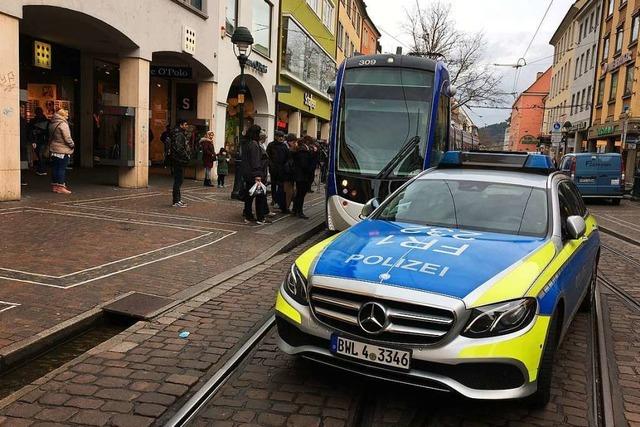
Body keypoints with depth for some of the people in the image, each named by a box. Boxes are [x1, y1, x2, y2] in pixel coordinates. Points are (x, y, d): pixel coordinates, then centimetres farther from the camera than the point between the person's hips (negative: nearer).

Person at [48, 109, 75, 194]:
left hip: (53, 150, 8)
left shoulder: (52, 124, 12)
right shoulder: (63, 124, -15)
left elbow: (50, 137, 16)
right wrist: (72, 145, -3)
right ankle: (61, 187, -5)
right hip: (63, 151, -8)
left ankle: (54, 186, 18)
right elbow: (67, 138, -18)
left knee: (55, 168, 12)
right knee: (62, 168, -5)